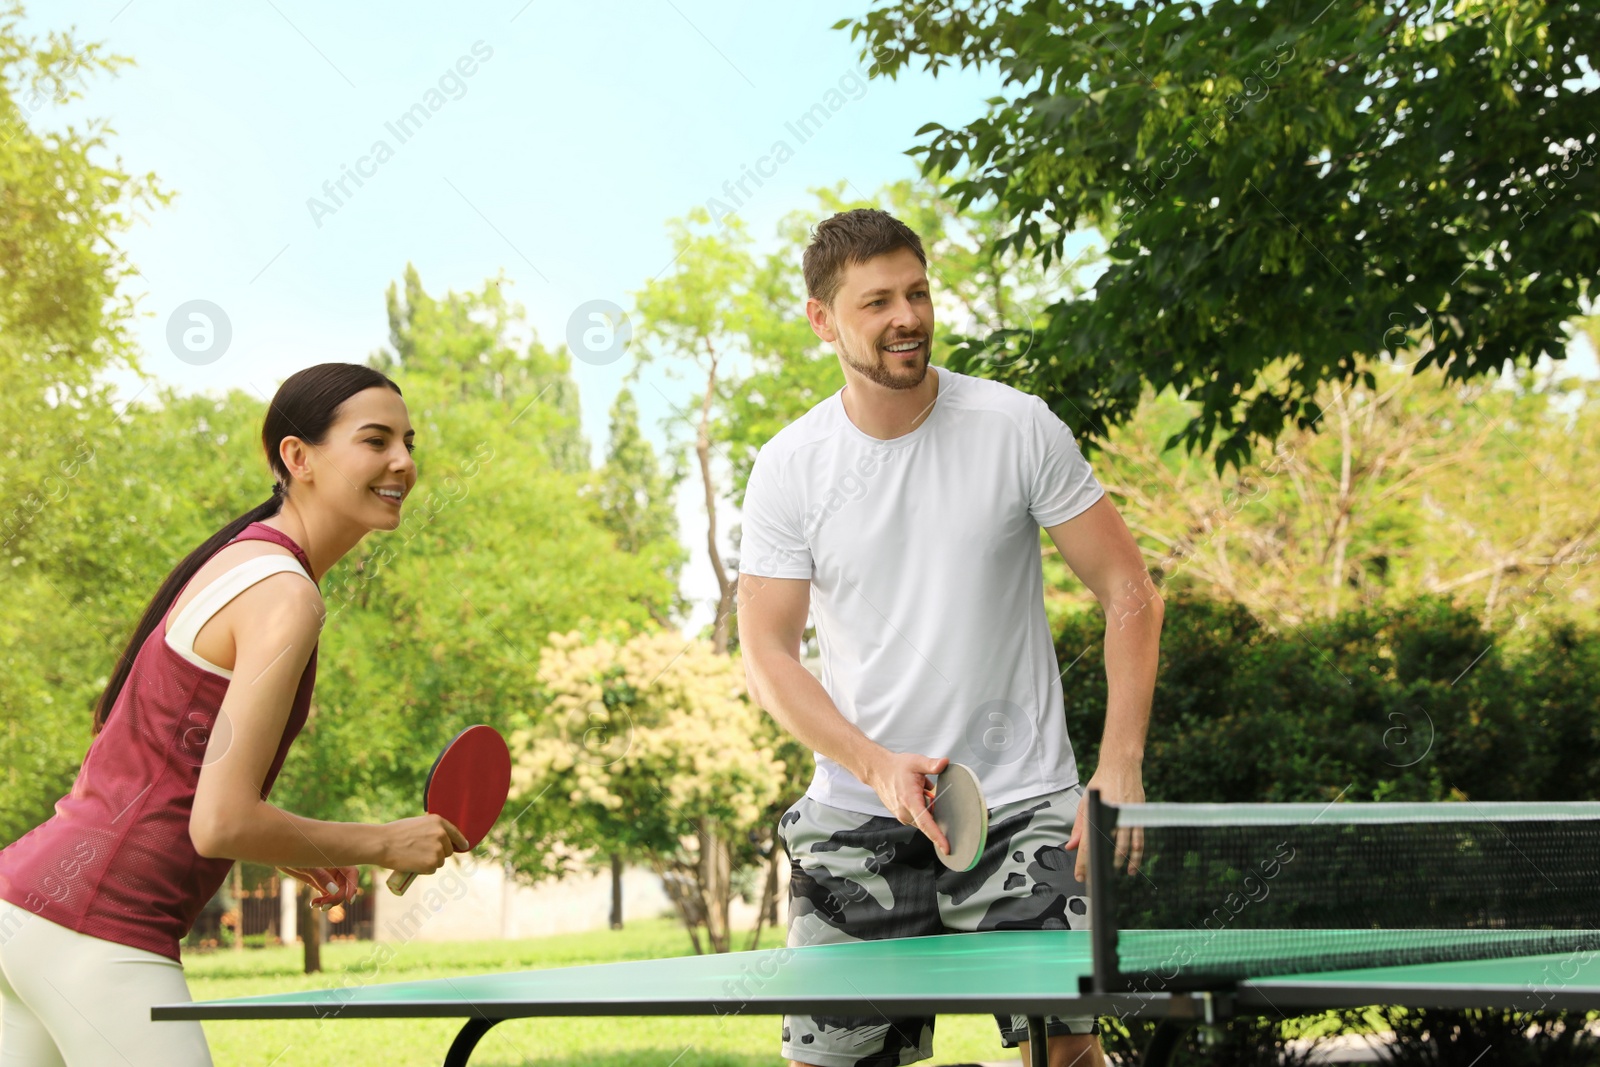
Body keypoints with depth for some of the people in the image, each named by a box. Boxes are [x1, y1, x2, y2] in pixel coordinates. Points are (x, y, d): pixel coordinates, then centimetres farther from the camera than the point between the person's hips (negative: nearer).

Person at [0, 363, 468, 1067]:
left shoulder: (237, 560, 14)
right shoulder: (284, 597, -15)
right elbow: (220, 823, -22)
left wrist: (278, 847, 17)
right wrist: (383, 845, -9)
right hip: (93, 928, -10)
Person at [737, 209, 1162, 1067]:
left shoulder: (1019, 428, -4)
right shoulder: (788, 469, -1)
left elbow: (1128, 593, -1)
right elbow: (768, 654, -1)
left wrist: (1120, 766, -11)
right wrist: (876, 766, -16)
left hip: (1023, 808, -1)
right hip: (856, 823, 2)